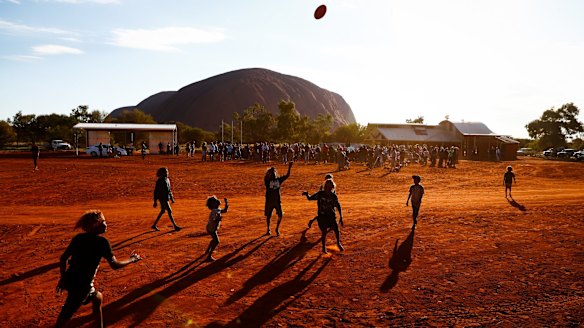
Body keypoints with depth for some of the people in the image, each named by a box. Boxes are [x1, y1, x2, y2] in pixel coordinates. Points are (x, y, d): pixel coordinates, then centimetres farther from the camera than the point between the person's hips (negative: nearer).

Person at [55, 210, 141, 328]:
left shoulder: (78, 238, 5)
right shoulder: (102, 241, -13)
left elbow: (63, 258, 8)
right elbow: (115, 265, -14)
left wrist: (63, 278, 19)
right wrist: (131, 260, 2)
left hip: (69, 280, 8)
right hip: (82, 285, -8)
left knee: (97, 298, 25)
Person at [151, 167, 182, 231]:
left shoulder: (167, 180, 9)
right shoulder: (159, 181, -15)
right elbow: (156, 191, -13)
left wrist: (172, 198, 17)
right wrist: (155, 202, -13)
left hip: (166, 198, 9)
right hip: (163, 199, -9)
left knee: (162, 211, 17)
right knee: (169, 211, -8)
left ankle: (154, 225, 29)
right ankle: (175, 226, -4)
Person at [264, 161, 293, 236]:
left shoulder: (279, 179, 2)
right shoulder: (267, 180, -8)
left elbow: (287, 176, -4)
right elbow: (265, 177, -32)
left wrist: (289, 167, -15)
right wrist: (270, 170, -41)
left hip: (278, 201, 2)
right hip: (269, 201, -2)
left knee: (280, 215, -2)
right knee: (268, 216, 10)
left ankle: (277, 229, 20)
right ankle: (268, 229, 32)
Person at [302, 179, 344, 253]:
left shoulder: (334, 196, -6)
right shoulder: (320, 194, -9)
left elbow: (338, 206, 1)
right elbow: (310, 198, -4)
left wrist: (341, 217, -3)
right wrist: (307, 194, -27)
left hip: (331, 216, 1)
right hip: (322, 216, -1)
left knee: (337, 230, -6)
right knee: (324, 232, -1)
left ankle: (338, 243, 24)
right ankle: (324, 247, 23)